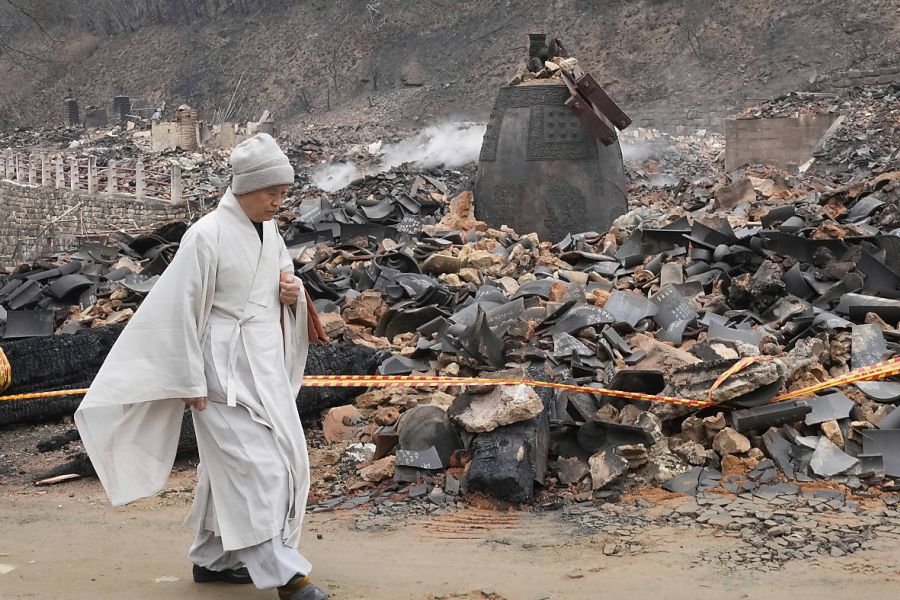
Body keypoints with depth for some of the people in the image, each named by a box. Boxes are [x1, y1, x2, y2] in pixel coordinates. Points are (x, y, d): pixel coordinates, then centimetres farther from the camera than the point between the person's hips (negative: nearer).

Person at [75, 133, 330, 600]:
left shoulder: (268, 231, 8)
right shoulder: (207, 237, -16)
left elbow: (282, 278, 23)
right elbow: (179, 310, -15)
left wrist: (293, 292, -2)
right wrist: (192, 383, -13)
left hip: (266, 369, 8)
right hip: (227, 373, -8)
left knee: (232, 465, 14)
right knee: (256, 465, -8)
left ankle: (212, 558, 28)